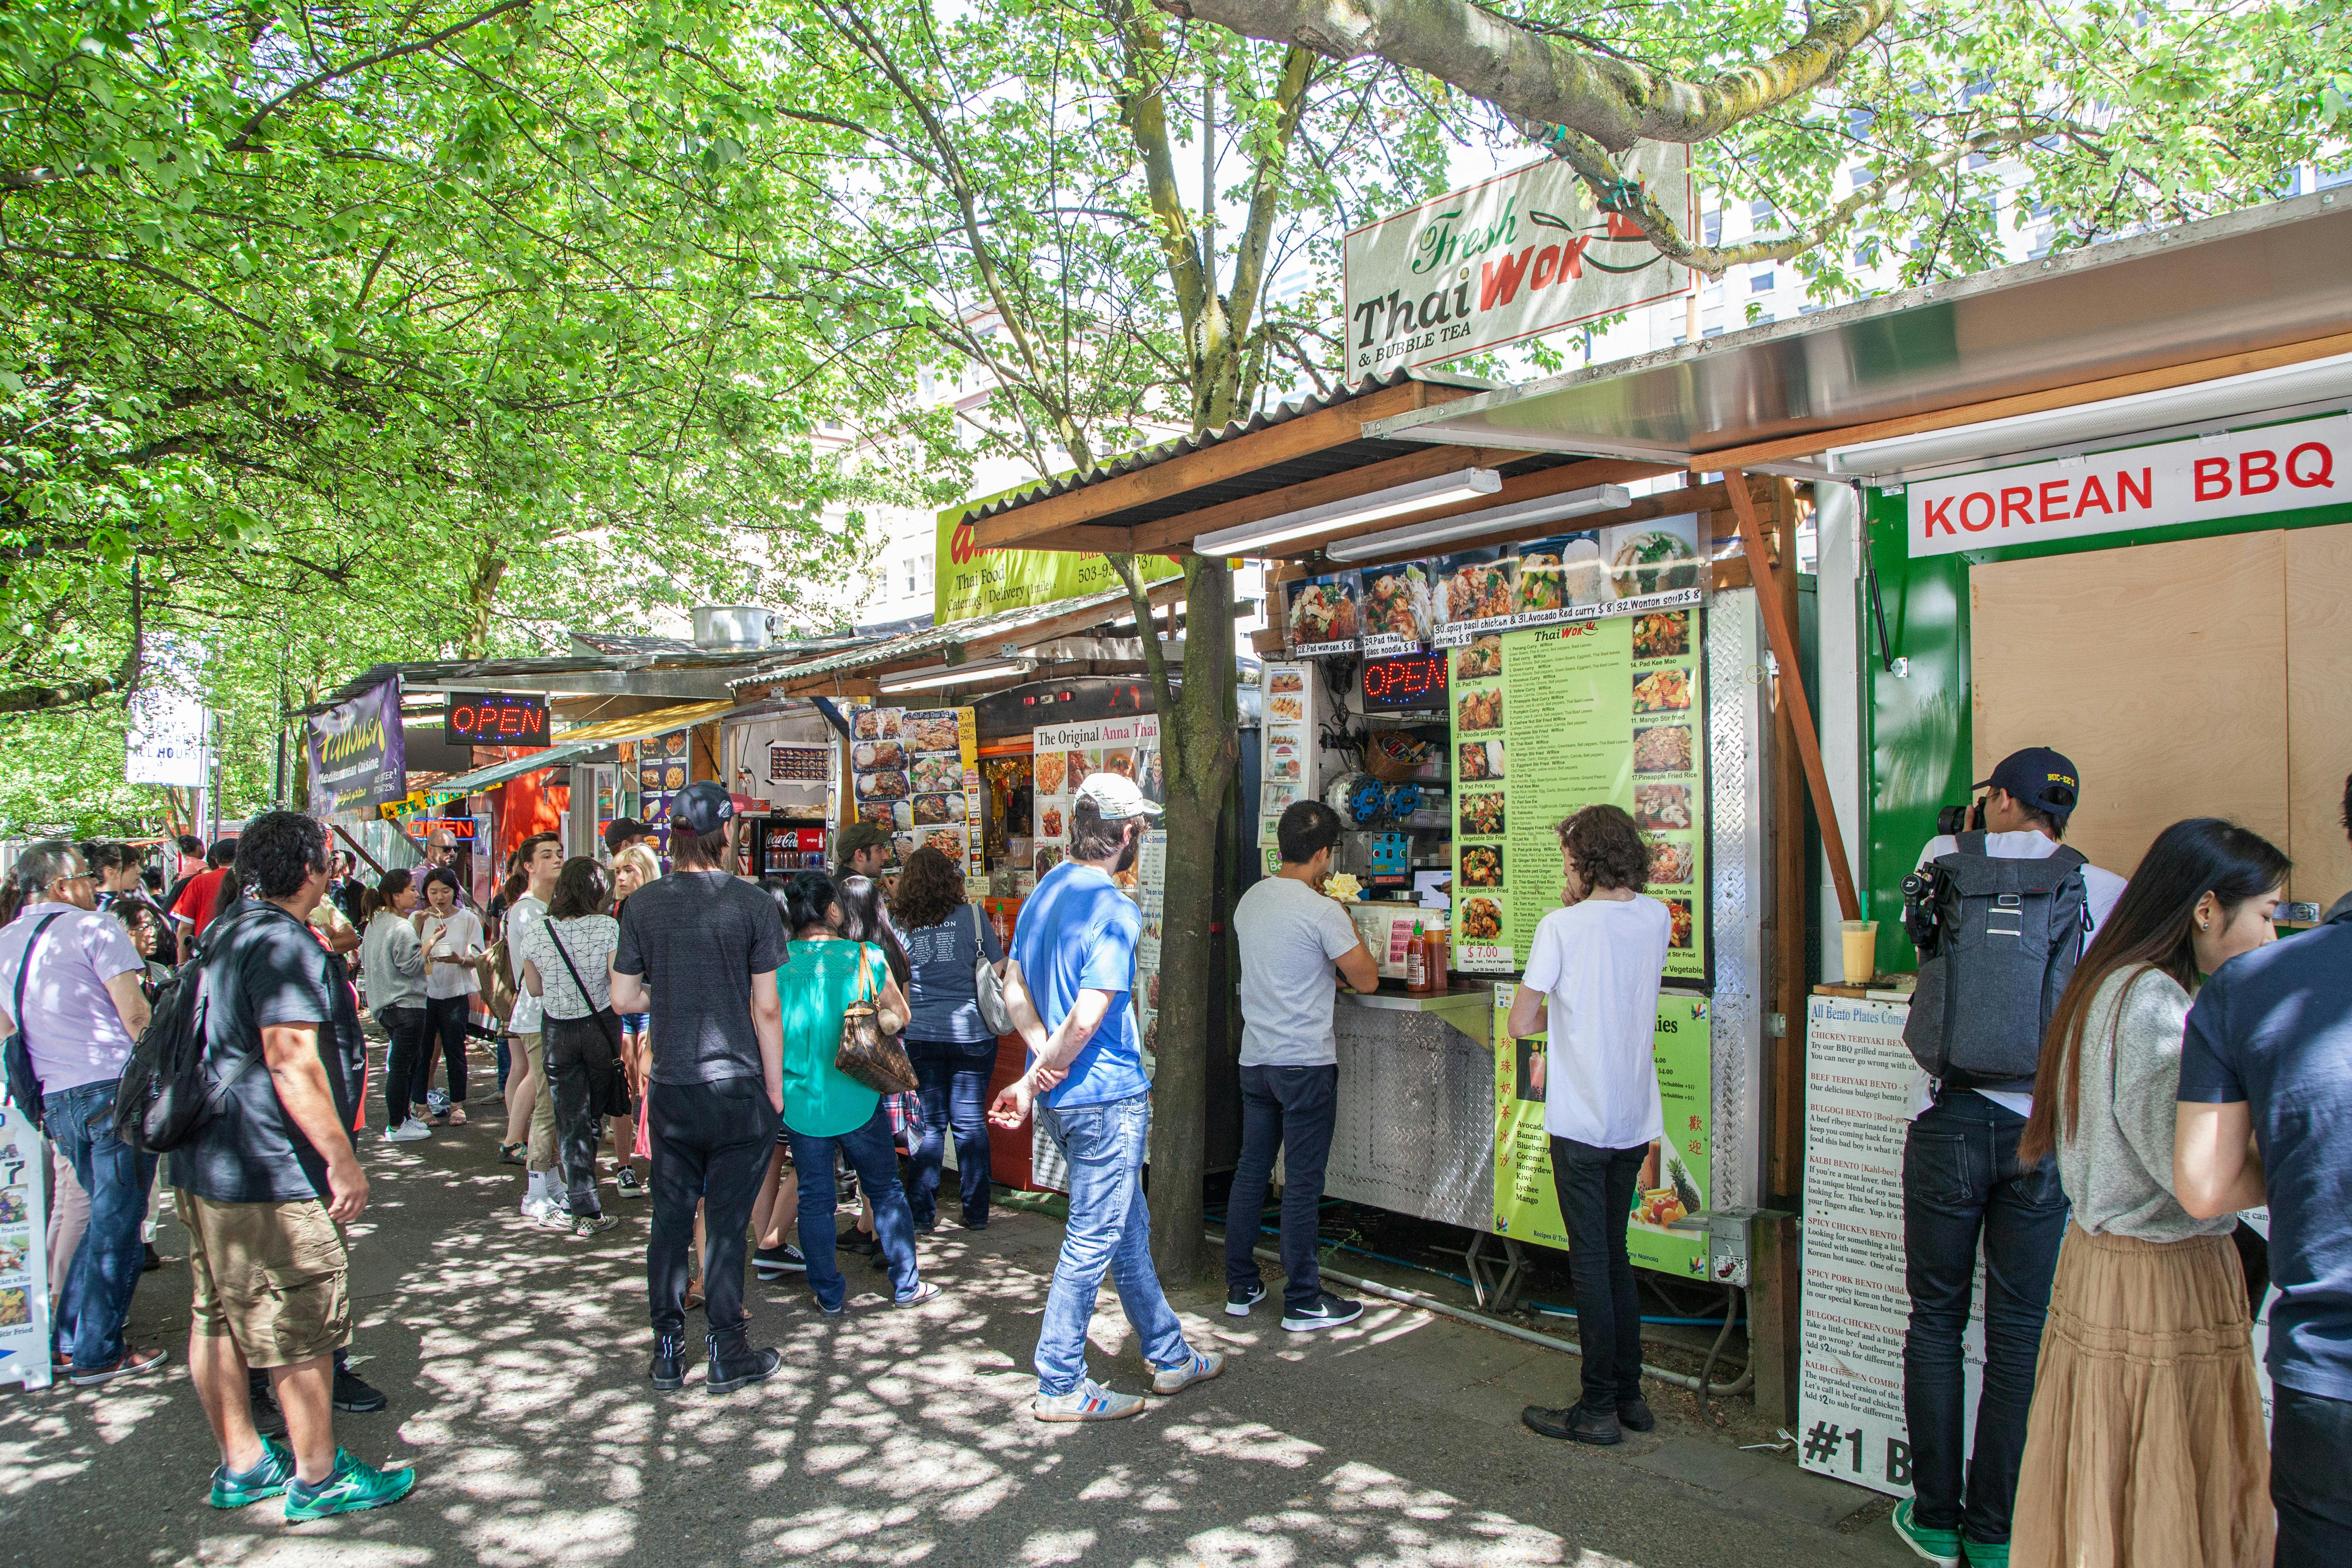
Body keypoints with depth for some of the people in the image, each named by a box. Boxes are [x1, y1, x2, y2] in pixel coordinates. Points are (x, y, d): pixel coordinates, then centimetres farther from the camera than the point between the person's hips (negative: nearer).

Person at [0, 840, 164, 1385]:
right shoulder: (94, 928, -8)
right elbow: (136, 1018, -12)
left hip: (54, 1101, 7)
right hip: (114, 1090, -7)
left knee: (105, 1215, 21)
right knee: (116, 1223, 2)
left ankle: (70, 1340, 24)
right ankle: (97, 1355, 9)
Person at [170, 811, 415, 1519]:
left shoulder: (229, 934, 14)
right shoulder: (283, 944, -18)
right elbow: (292, 1062, -25)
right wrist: (342, 1158, -23)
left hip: (205, 1165, 11)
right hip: (268, 1172, -11)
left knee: (218, 1318, 15)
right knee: (302, 1327, 0)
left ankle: (241, 1465, 27)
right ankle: (317, 1477, 10)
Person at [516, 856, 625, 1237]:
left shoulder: (534, 933, -7)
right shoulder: (607, 928, -15)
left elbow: (534, 989, 3)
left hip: (557, 1031, 1)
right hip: (601, 1028, -1)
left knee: (570, 1121, 6)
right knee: (593, 1115, 18)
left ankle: (586, 1210, 5)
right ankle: (576, 1199, 27)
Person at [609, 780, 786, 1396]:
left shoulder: (642, 904, -1)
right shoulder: (752, 904, -10)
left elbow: (623, 999, 3)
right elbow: (767, 1007, -8)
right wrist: (776, 1087, 2)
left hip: (671, 1088, 3)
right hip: (737, 1086, -3)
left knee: (670, 1217, 12)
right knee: (728, 1221, 5)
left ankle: (668, 1351, 21)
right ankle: (727, 1355, 14)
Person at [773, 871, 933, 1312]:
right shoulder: (867, 957, -9)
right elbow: (899, 1014, 3)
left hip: (801, 1104, 1)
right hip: (858, 1100, -1)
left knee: (814, 1200, 12)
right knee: (885, 1191, 14)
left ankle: (830, 1294, 20)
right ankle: (906, 1284, 22)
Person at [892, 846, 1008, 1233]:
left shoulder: (902, 925, -1)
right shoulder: (972, 917, -4)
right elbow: (998, 970, 0)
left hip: (921, 1037, 1)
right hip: (972, 1035, -1)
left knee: (929, 1124, 10)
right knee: (970, 1122, 7)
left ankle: (922, 1212, 13)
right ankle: (976, 1213, 12)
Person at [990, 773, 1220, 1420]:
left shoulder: (1045, 891, 8)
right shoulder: (1114, 910, -19)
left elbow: (1015, 990, 8)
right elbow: (1086, 1020, -23)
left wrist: (1043, 1056, -4)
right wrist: (1038, 1078, -10)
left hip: (1062, 1097, 9)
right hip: (1106, 1098, -9)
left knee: (1130, 1232, 19)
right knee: (1093, 1242, 3)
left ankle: (1170, 1357, 33)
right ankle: (1059, 1387, 14)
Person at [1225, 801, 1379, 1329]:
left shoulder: (1250, 900, 6)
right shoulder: (1322, 912, -15)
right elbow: (1366, 979, -8)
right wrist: (1349, 929, 5)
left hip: (1255, 1061, 7)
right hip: (1305, 1064, -7)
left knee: (1250, 1171, 13)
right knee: (1302, 1183, 0)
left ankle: (1240, 1287, 22)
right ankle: (1303, 1301, 9)